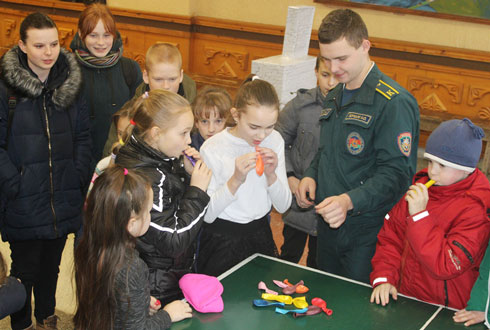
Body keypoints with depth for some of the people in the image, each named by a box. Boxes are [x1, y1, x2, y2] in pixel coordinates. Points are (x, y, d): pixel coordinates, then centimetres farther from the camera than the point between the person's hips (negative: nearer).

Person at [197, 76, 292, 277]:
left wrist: (271, 175, -18)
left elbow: (283, 206, -1)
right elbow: (206, 215, -17)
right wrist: (236, 180, -27)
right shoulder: (212, 148, -17)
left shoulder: (274, 140, -3)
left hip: (260, 235, 4)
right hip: (222, 240, -4)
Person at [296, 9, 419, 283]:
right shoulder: (334, 97, 12)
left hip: (366, 233, -8)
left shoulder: (395, 103, -16)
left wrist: (349, 201, -34)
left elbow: (395, 173, -22)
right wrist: (311, 176, 4)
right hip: (328, 226, 8)